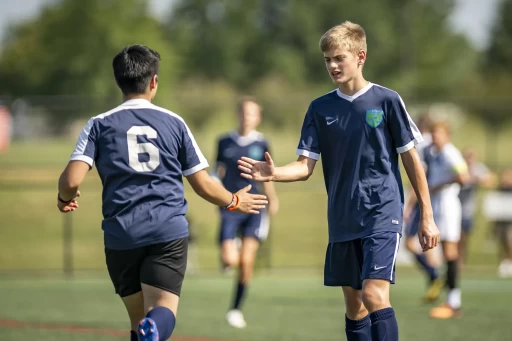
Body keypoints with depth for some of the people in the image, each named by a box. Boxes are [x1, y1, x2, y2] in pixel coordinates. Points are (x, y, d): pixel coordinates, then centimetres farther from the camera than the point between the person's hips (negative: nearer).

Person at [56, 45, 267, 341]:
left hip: (122, 235, 1)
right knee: (163, 312, -12)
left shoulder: (100, 125, 5)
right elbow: (203, 185, 10)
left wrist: (65, 198, 17)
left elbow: (72, 180, -6)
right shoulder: (174, 122, 8)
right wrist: (234, 202, 30)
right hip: (169, 231, -1)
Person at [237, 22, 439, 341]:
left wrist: (427, 216, 1)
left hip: (383, 214, -5)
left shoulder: (387, 100, -4)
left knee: (374, 295, -19)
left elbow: (411, 158, 1)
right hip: (342, 220, 5)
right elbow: (306, 166, 2)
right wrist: (274, 173, -20)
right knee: (353, 303, 9)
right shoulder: (320, 108, 6)